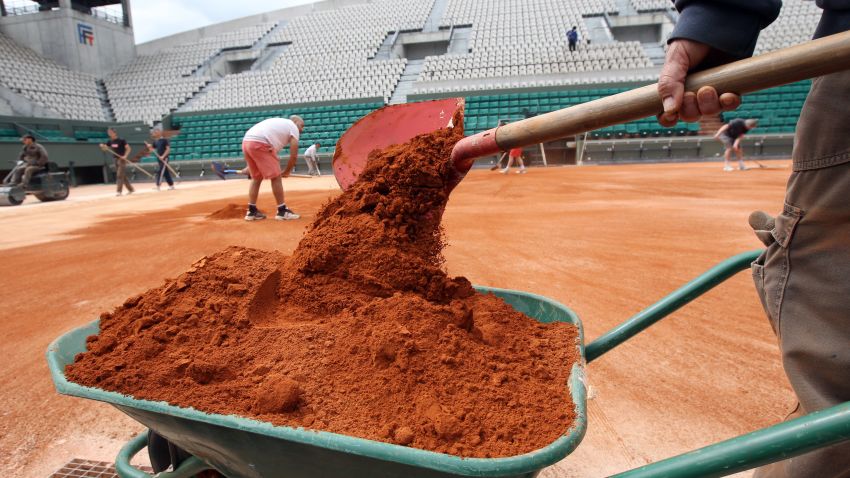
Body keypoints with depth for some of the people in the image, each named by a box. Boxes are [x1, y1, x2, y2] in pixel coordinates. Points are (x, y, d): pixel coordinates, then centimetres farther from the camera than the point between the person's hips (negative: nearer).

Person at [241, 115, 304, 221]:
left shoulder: (278, 122, 33)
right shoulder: (293, 127, 10)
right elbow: (294, 155, 4)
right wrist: (287, 171, 19)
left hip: (246, 141, 9)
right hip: (259, 143, -9)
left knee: (256, 177, 19)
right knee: (276, 176, 0)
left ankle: (252, 211, 21)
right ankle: (282, 211, 4)